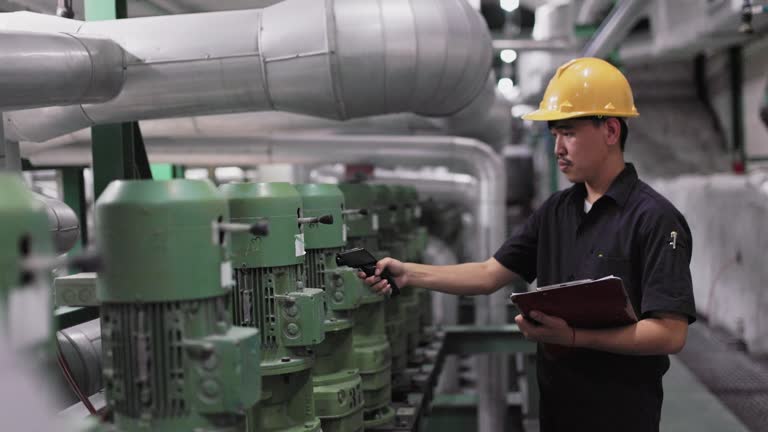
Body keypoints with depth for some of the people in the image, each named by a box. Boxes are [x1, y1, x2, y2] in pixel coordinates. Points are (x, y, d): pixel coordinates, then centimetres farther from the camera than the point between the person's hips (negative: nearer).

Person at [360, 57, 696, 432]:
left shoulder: (654, 219, -15)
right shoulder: (556, 211, 7)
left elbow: (670, 334, -21)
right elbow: (489, 275, 6)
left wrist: (573, 336, -29)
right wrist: (407, 273, -4)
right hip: (556, 402, 7)